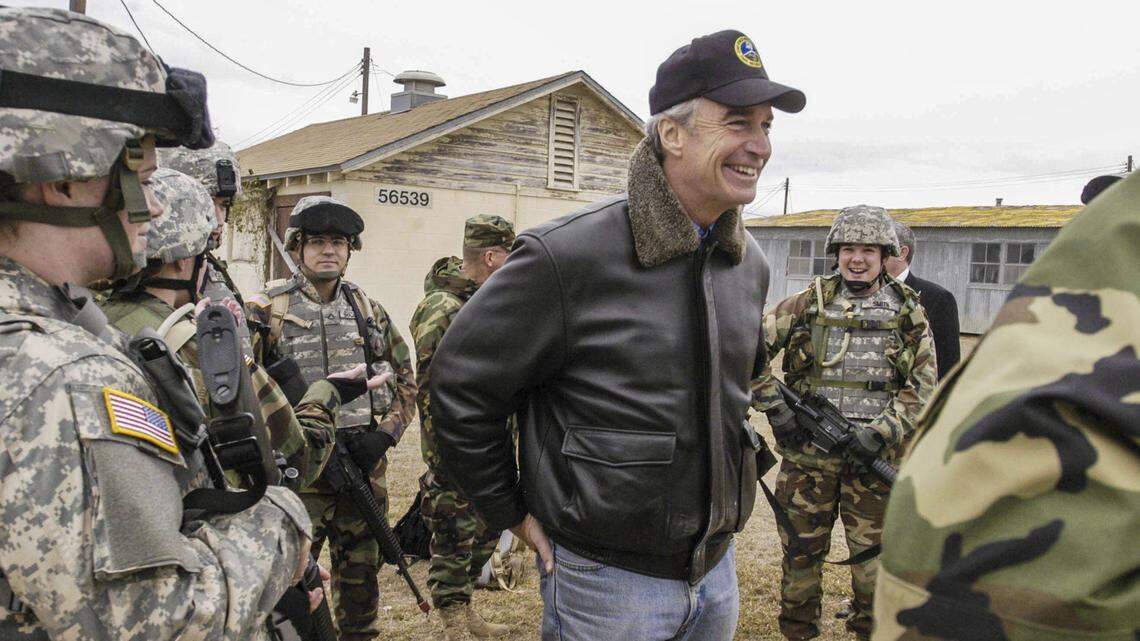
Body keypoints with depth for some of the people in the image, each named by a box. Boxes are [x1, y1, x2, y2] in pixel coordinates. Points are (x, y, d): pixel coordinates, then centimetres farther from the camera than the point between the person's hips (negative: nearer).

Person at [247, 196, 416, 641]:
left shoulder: (370, 312, 9)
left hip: (364, 470, 4)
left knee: (361, 573, 17)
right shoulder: (266, 310, -3)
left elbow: (405, 379, 12)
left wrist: (386, 433, -1)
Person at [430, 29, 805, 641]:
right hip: (607, 577, -6)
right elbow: (460, 381, -13)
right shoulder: (568, 255, -21)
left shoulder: (749, 264, 1)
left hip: (717, 565, 7)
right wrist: (511, 512, -7)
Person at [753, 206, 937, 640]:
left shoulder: (908, 313, 4)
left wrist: (880, 432, -12)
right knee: (801, 553, 10)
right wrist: (773, 406, -7)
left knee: (875, 557, 9)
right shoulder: (809, 303, 3)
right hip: (806, 455, 0)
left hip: (874, 456, 0)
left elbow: (922, 387, 2)